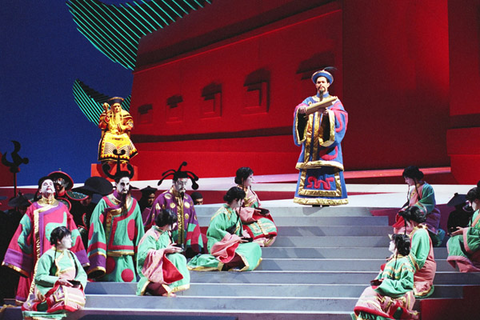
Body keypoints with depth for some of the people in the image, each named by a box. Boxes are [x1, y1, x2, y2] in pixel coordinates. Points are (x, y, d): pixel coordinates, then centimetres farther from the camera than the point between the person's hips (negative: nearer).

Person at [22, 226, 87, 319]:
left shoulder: (71, 255, 19)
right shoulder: (48, 256, 0)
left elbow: (82, 273, 18)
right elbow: (39, 277, -8)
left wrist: (78, 281, -5)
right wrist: (58, 280, -17)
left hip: (72, 287, 6)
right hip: (52, 288, -6)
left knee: (79, 296, -29)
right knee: (65, 297, -38)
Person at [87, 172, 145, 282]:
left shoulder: (133, 204, 11)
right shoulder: (105, 203, 2)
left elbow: (139, 231, 12)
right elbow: (96, 227, -3)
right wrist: (98, 256, -12)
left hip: (127, 256, 3)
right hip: (109, 255, -2)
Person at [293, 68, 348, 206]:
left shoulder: (335, 101, 13)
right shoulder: (309, 100, 18)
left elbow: (341, 115, -6)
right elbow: (298, 109, -2)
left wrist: (328, 112, -26)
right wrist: (303, 110, -26)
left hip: (328, 143, -2)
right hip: (311, 142, 2)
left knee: (327, 170, -11)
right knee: (310, 173, -7)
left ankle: (327, 200, -10)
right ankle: (314, 201, -5)